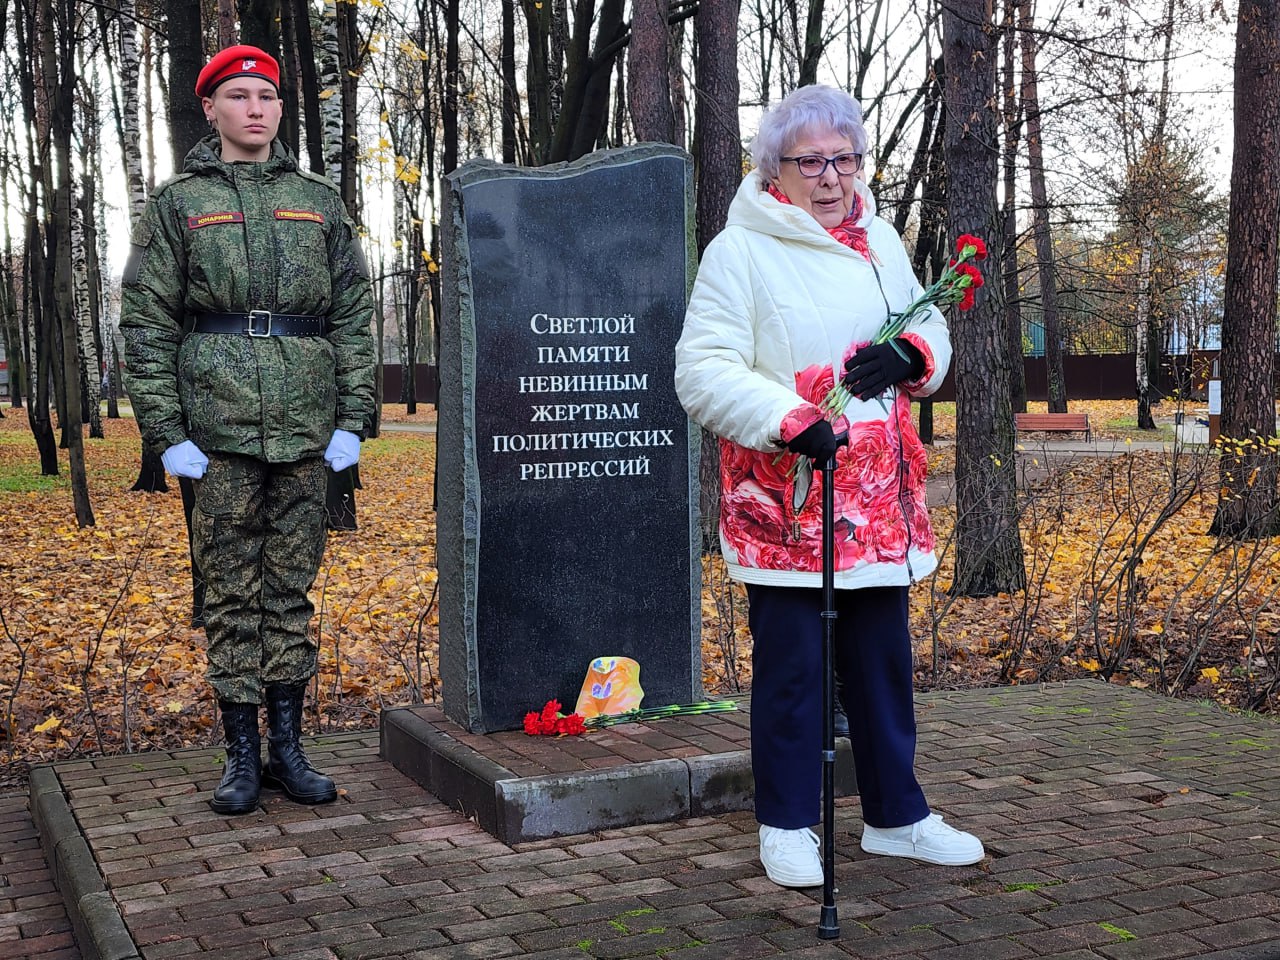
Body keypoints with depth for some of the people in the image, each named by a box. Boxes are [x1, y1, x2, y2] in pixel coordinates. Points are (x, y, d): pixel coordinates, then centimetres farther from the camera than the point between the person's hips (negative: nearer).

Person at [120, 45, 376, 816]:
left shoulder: (319, 201, 11)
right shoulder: (178, 204, 5)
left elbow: (355, 315, 9)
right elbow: (147, 322, 2)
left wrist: (354, 419, 1)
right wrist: (165, 432, -6)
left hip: (304, 430, 2)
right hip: (220, 426, -2)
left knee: (293, 586, 7)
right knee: (232, 591, 3)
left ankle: (289, 745, 16)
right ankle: (243, 754, 11)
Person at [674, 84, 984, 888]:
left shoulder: (880, 241, 13)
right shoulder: (741, 250, -7)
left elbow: (932, 334, 18)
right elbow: (703, 370, -14)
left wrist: (908, 354, -6)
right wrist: (789, 422, -26)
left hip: (879, 498, 6)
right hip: (783, 502, -6)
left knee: (885, 658, 14)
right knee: (791, 664, 2)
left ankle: (896, 814, 29)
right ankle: (787, 825, 19)